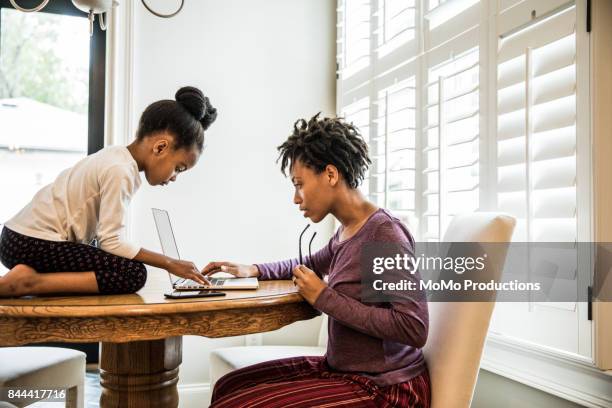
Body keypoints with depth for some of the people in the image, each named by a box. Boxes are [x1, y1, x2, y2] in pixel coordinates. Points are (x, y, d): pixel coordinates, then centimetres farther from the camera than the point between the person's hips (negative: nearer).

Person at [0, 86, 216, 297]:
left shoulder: (117, 157, 10)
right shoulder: (120, 171, -19)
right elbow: (111, 242, -19)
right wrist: (168, 263, -12)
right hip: (34, 244, -10)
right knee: (134, 274, -18)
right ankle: (31, 282, -19)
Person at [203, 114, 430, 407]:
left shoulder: (384, 233, -18)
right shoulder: (347, 232, 7)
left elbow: (415, 329, -25)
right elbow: (311, 264, 30)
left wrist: (325, 299, -20)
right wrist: (253, 270, 13)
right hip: (343, 370, 8)